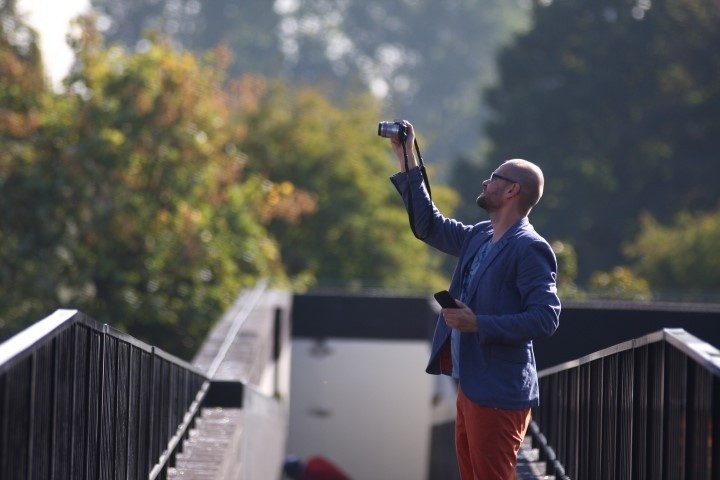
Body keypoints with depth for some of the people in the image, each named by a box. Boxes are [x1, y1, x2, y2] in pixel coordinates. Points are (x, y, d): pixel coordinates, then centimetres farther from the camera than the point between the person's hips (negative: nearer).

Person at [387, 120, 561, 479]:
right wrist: (407, 161, 20)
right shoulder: (479, 237, 11)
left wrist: (477, 324, -23)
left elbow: (545, 318, -21)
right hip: (469, 386, 9)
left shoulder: (529, 248, -14)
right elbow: (428, 226, 24)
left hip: (498, 394, -9)